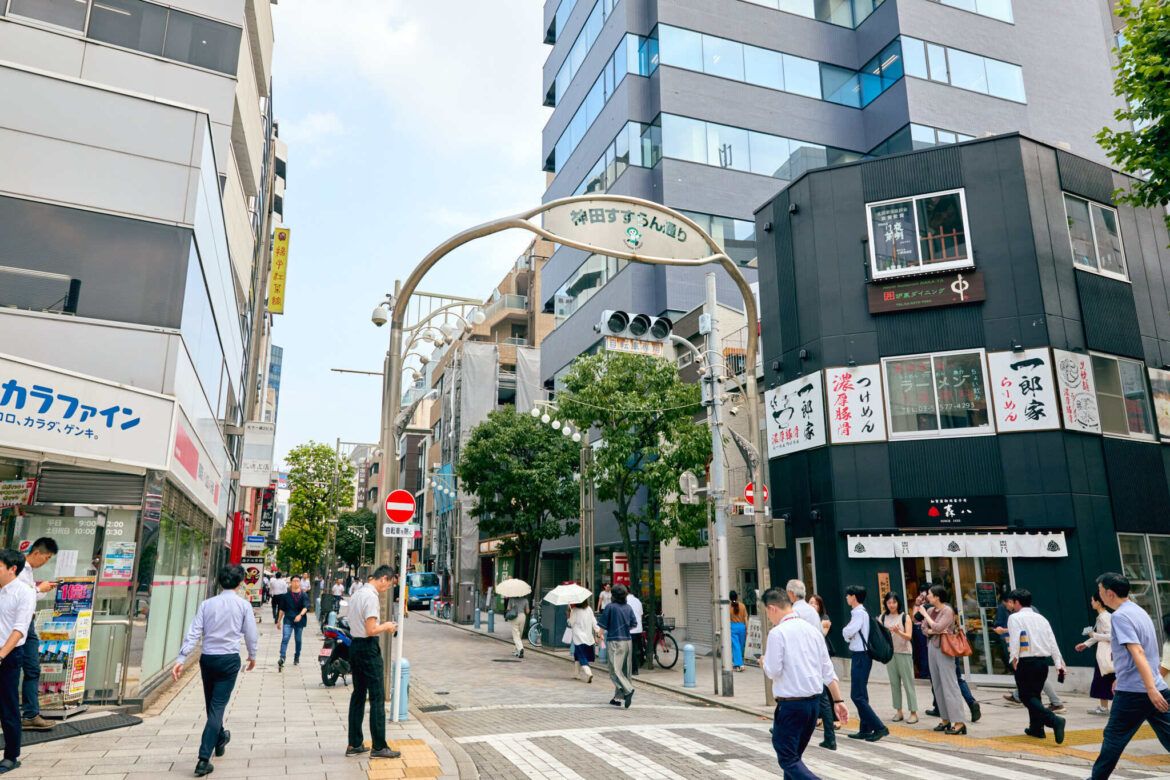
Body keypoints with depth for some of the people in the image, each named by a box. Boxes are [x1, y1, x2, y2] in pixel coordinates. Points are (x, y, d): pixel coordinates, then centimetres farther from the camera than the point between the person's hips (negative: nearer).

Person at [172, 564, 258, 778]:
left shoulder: (207, 604, 1)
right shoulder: (244, 605, -5)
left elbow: (193, 633, -5)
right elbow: (251, 634, 1)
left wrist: (181, 659, -4)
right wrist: (252, 656, 17)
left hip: (207, 658, 3)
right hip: (229, 659, -3)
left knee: (211, 704, 20)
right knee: (217, 707, -1)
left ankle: (220, 739, 42)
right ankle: (203, 759, -7)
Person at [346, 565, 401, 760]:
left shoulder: (357, 594, 12)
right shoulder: (371, 597, -18)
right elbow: (371, 630, -22)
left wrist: (382, 625, 14)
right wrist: (386, 626, -6)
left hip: (355, 647, 10)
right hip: (369, 649, -10)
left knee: (358, 694, 15)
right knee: (377, 697, -3)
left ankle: (354, 744, 21)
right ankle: (379, 747, 2)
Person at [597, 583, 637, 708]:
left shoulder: (610, 606, -8)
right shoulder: (628, 607, 6)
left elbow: (603, 624, -6)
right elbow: (634, 624, 9)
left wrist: (601, 635, 11)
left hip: (614, 641, -6)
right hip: (627, 641, 6)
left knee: (615, 670, -4)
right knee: (624, 670, 11)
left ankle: (628, 690, -23)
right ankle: (618, 698, 17)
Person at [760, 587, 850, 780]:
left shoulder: (777, 633, -13)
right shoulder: (812, 630, 9)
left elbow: (773, 671, -16)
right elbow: (828, 669, 10)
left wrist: (764, 661, 5)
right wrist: (838, 700, 13)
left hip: (790, 704, -8)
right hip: (815, 701, 8)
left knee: (787, 758, 0)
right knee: (795, 754, 20)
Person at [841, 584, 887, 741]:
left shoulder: (859, 613, -15)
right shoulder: (859, 612, 15)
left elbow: (847, 632, -23)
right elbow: (848, 635, 17)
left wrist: (845, 631, -3)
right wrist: (848, 634, -3)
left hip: (861, 656, -10)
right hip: (859, 655, 10)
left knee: (857, 696, -8)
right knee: (861, 695, 14)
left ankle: (879, 727, -6)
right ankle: (865, 730, 20)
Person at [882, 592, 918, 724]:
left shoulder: (905, 617, -1)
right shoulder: (883, 618, 7)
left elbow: (909, 636, -8)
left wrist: (898, 632, -26)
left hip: (904, 652, -3)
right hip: (889, 653, 3)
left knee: (908, 682, -3)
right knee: (894, 682, 6)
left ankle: (913, 713, 0)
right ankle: (898, 711, 13)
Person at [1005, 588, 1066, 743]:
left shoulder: (1015, 617, -5)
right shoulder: (1041, 618, 14)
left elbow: (1015, 639, -16)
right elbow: (1052, 642, 11)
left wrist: (1014, 658, -8)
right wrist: (1059, 664, 12)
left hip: (1026, 661, -7)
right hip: (1044, 661, 7)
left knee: (1027, 697, -2)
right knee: (1035, 694, 20)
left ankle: (1054, 720, -22)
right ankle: (1036, 729, 25)